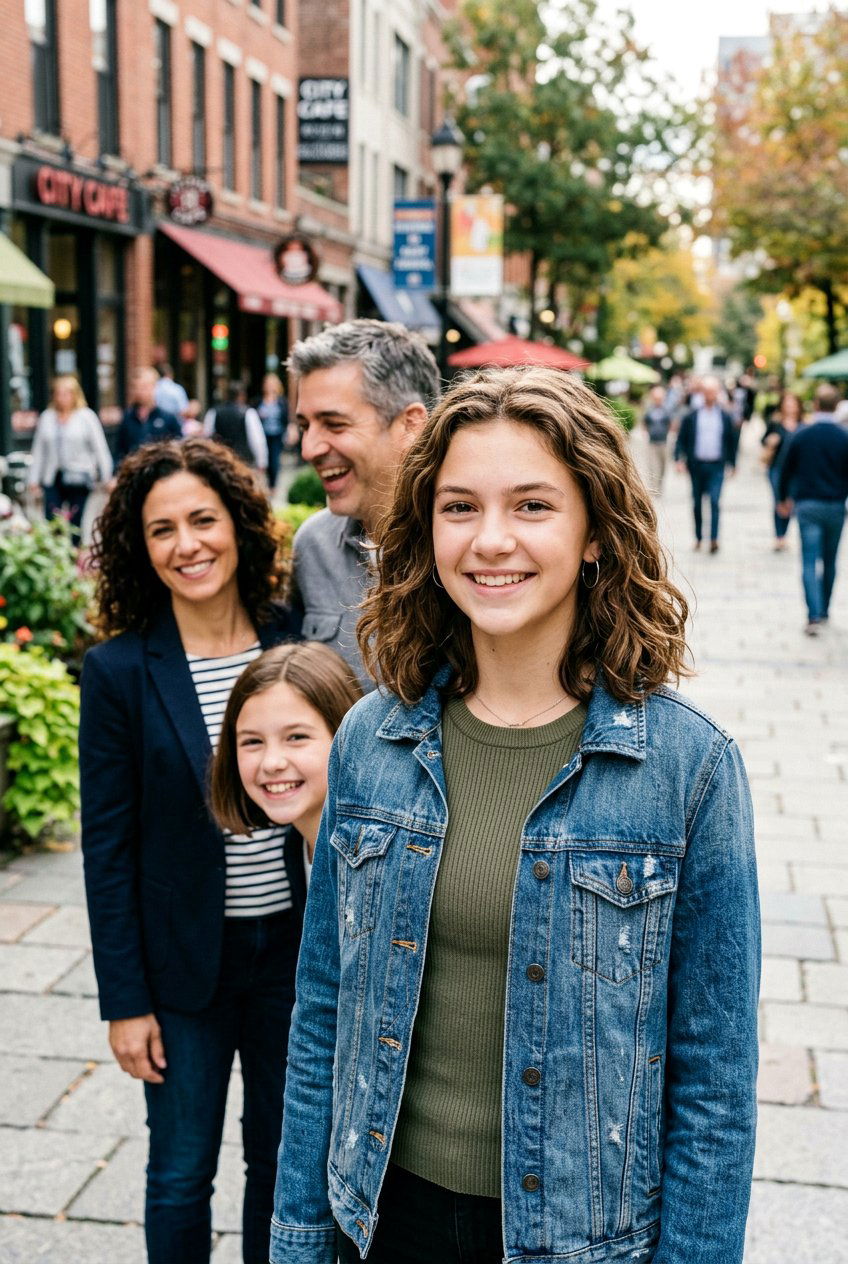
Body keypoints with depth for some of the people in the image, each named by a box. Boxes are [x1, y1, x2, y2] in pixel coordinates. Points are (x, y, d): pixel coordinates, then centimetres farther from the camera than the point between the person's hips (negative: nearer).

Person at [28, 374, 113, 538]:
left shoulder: (87, 417, 0)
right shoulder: (46, 417, 9)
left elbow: (100, 449, 0)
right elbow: (39, 450, 13)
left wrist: (106, 477, -3)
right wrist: (34, 479, 10)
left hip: (79, 480, -2)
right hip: (53, 480, 2)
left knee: (76, 525, 1)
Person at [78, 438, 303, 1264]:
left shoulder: (296, 642, -4)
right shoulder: (119, 670, -10)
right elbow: (107, 846, -7)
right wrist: (124, 1000, -7)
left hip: (294, 947, 2)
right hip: (185, 958, -2)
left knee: (284, 1161, 17)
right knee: (181, 1175, 10)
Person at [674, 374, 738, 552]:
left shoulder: (725, 417, 4)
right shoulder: (691, 416, 2)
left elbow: (733, 440, 12)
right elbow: (681, 439, 4)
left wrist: (732, 464, 10)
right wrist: (679, 459, -8)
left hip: (716, 466, -1)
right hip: (696, 464, 1)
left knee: (715, 501, -13)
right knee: (697, 503, 9)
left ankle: (714, 539, -15)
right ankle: (698, 537, 22)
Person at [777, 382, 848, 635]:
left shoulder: (801, 435, -5)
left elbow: (787, 469, 3)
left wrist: (785, 498, 18)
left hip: (807, 506, -1)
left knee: (809, 562, -4)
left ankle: (815, 615, -17)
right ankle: (824, 610, 27)